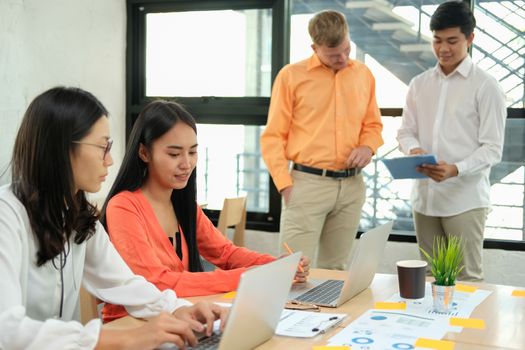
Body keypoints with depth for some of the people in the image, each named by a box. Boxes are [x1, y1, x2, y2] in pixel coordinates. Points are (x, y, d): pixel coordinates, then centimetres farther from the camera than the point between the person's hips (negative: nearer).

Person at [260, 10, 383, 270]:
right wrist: (285, 185, -10)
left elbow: (373, 125, 19)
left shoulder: (363, 74, 10)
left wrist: (368, 147, -4)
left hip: (352, 186, 4)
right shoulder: (292, 76, -3)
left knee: (335, 269, 11)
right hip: (307, 183, -4)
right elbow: (273, 137, -2)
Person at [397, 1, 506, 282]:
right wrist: (414, 150, -12)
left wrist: (456, 170, -25)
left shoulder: (485, 86, -4)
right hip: (424, 196, 5)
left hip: (465, 199, -5)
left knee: (467, 277, -2)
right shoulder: (419, 84, 12)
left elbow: (492, 148, -8)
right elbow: (405, 131, 12)